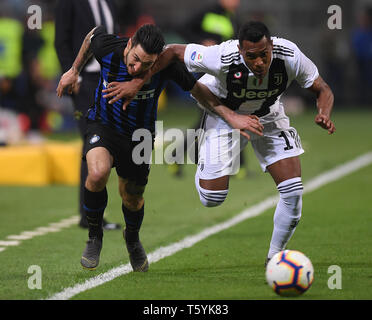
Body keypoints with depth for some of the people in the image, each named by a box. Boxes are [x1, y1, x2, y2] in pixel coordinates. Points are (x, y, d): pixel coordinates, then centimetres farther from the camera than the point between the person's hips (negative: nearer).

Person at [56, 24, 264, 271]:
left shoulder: (168, 64, -27)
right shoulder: (108, 48, -26)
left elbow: (197, 90, -10)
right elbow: (93, 36, -1)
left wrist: (231, 116, -16)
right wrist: (75, 70, 11)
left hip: (139, 135, 1)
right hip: (104, 124, -1)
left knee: (132, 198, 13)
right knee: (98, 174, -30)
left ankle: (132, 238, 50)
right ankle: (94, 236, -4)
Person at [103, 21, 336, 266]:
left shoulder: (289, 56, -30)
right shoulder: (223, 58, -37)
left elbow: (323, 90, -16)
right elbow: (174, 51, -23)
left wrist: (324, 114, -37)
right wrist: (137, 82, -26)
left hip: (268, 116, 2)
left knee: (293, 190, -12)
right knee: (212, 198, -9)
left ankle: (274, 256, 11)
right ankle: (203, 167, 30)